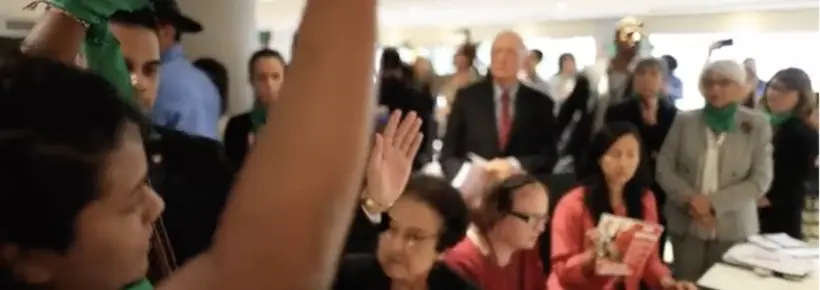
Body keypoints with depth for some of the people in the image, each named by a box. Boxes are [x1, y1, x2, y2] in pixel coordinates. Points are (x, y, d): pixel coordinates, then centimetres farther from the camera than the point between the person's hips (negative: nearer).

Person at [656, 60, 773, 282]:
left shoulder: (757, 125, -1)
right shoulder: (684, 121, 2)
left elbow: (760, 181, -6)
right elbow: (664, 168, 0)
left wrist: (713, 203, -16)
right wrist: (689, 199, -16)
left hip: (733, 228, -1)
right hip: (685, 223, 1)